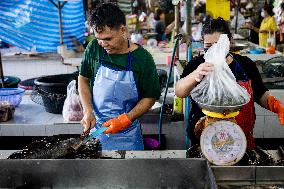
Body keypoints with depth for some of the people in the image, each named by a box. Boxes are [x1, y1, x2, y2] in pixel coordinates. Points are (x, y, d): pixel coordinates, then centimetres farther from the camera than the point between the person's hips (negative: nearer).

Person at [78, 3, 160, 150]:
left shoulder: (142, 58, -13)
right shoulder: (94, 48, -7)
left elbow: (150, 97, -6)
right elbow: (83, 79, 5)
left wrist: (125, 119, -17)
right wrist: (88, 111, -8)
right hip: (96, 129, 2)